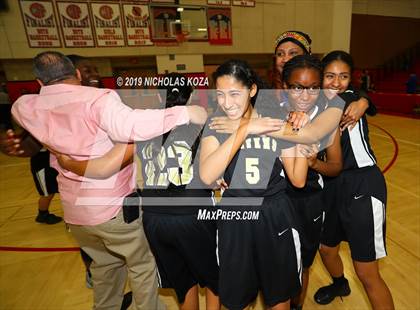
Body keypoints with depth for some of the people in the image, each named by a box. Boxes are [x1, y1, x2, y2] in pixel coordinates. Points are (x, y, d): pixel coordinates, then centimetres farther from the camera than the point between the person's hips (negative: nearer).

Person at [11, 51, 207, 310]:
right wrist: (185, 113, -31)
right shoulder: (98, 99, -18)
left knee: (106, 262, 29)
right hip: (113, 206, -6)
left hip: (74, 211, 6)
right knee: (142, 265, 16)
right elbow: (130, 125, -36)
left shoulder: (26, 107, 0)